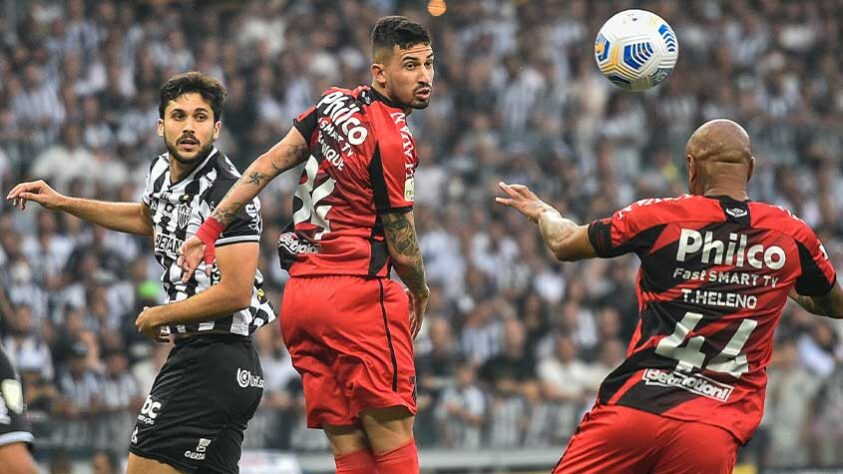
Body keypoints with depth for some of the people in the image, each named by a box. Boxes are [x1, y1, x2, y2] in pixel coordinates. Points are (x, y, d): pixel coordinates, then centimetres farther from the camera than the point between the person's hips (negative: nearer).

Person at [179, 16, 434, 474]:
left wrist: (209, 229, 13)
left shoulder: (334, 104, 9)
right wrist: (420, 293, 13)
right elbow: (403, 249, -7)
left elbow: (267, 165, 9)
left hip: (299, 295, 8)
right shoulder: (394, 142, -12)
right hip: (357, 294, -8)